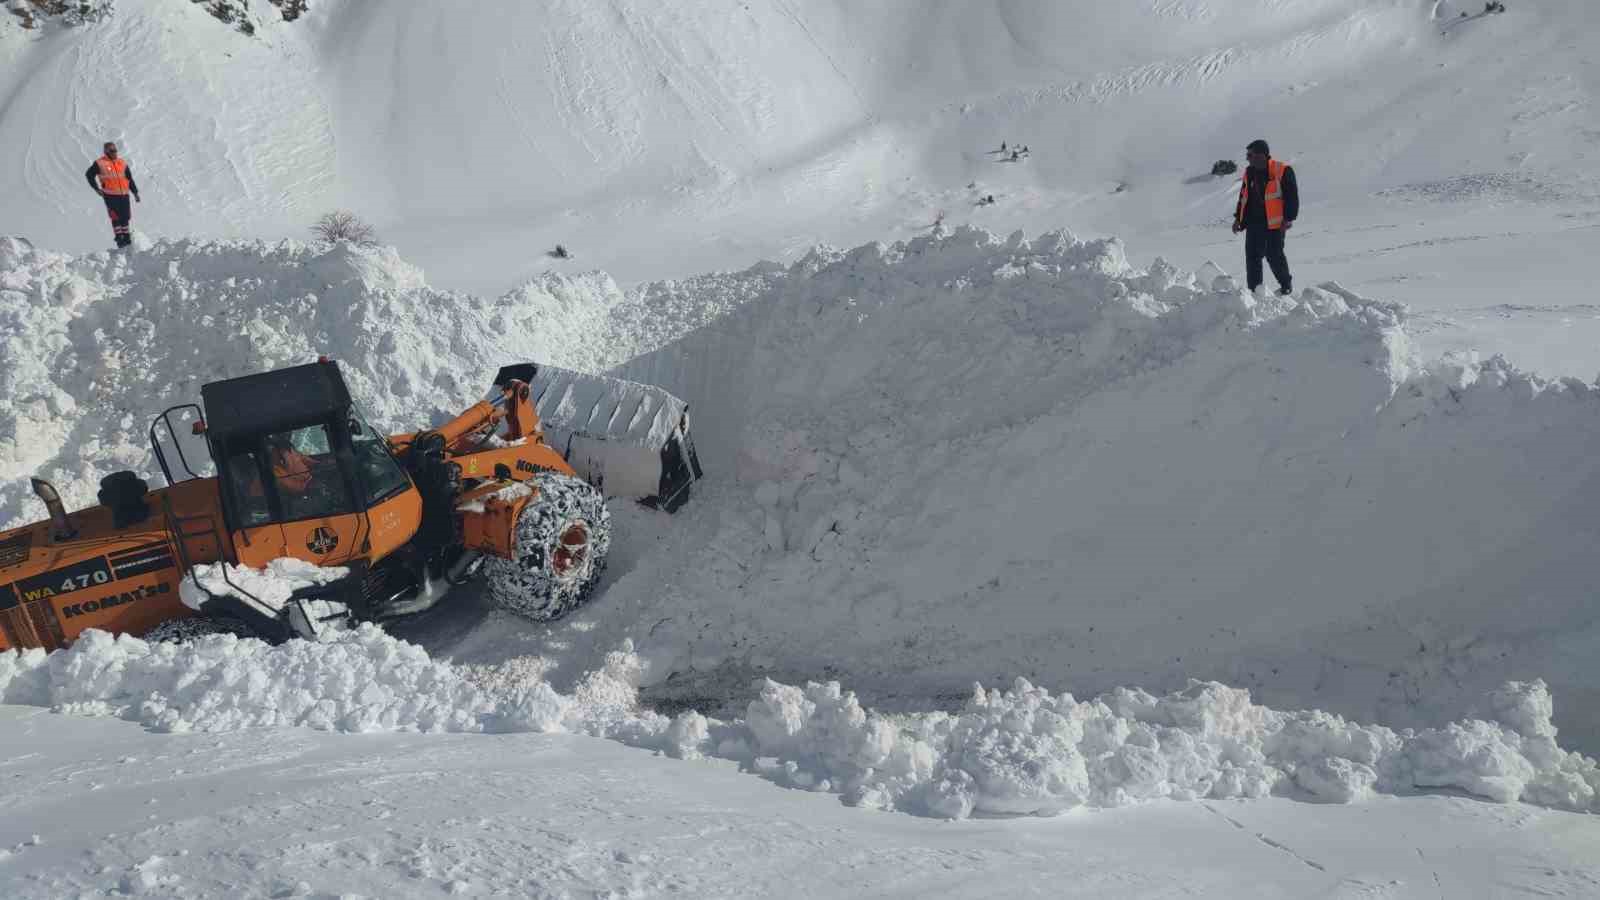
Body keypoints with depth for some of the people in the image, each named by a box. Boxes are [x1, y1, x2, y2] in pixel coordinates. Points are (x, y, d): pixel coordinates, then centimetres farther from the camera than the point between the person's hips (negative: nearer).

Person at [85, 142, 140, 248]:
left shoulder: (123, 163, 13)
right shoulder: (99, 163, 0)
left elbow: (130, 179, 16)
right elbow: (89, 175, 8)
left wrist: (135, 192, 10)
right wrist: (96, 188, 1)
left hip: (124, 195, 4)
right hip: (110, 195, -4)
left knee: (125, 217, 7)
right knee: (116, 218, -7)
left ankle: (126, 238, 20)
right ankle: (119, 238, -2)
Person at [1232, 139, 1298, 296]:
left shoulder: (1282, 171, -8)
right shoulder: (1249, 173, 12)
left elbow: (1292, 197, -8)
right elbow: (1244, 197, 22)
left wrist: (1288, 219, -12)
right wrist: (1238, 218, 17)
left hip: (1274, 223, -6)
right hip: (1254, 223, 6)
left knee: (1274, 255, -4)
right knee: (1252, 257, 3)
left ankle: (1286, 285, 16)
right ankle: (1253, 289, 11)